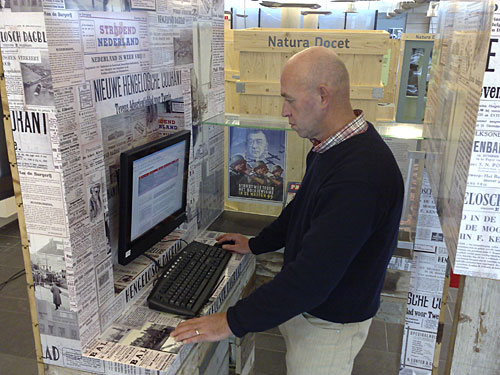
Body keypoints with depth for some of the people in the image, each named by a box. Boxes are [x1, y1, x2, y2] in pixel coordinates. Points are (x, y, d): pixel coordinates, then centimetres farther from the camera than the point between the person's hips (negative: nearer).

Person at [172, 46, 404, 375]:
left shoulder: (361, 174, -34)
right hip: (303, 302, 8)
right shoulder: (332, 145, 0)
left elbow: (313, 274, -34)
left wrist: (233, 322, -28)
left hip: (331, 322, -8)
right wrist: (256, 244, 21)